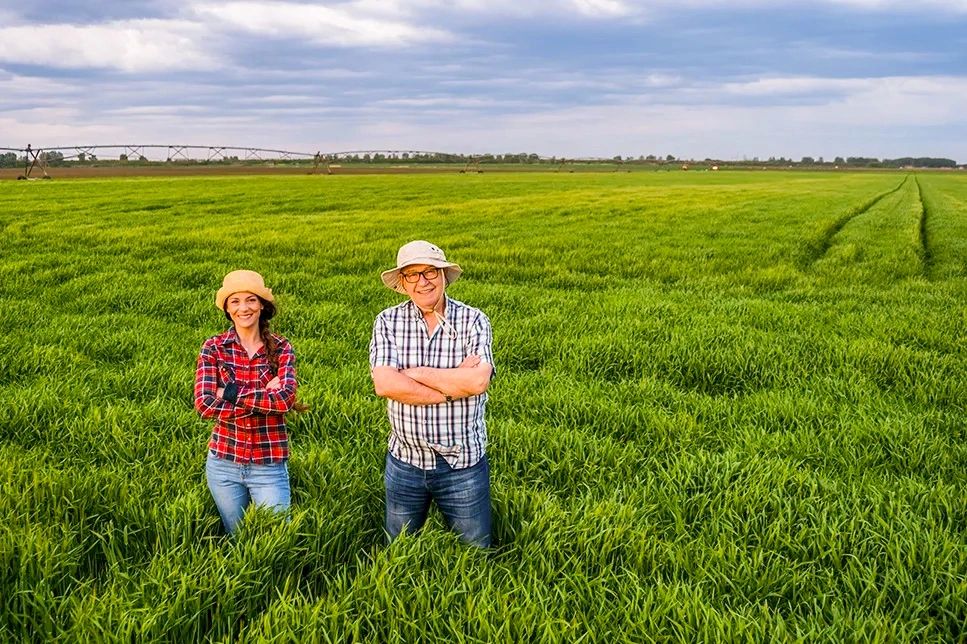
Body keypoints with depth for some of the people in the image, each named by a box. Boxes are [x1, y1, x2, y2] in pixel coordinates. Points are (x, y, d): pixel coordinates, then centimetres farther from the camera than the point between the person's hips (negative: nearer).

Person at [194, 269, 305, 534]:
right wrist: (266, 398, -18)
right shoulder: (213, 348, -4)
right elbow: (204, 404, -16)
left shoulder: (281, 348, -5)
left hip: (269, 465, -1)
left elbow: (286, 399, -20)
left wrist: (232, 392, -19)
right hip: (223, 463, 1)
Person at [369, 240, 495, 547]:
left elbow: (478, 381, -22)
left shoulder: (473, 320, -7)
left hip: (464, 462, -1)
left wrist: (415, 373, -16)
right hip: (404, 461, 2)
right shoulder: (388, 321, -4)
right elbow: (384, 384, -18)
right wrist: (454, 385, -19)